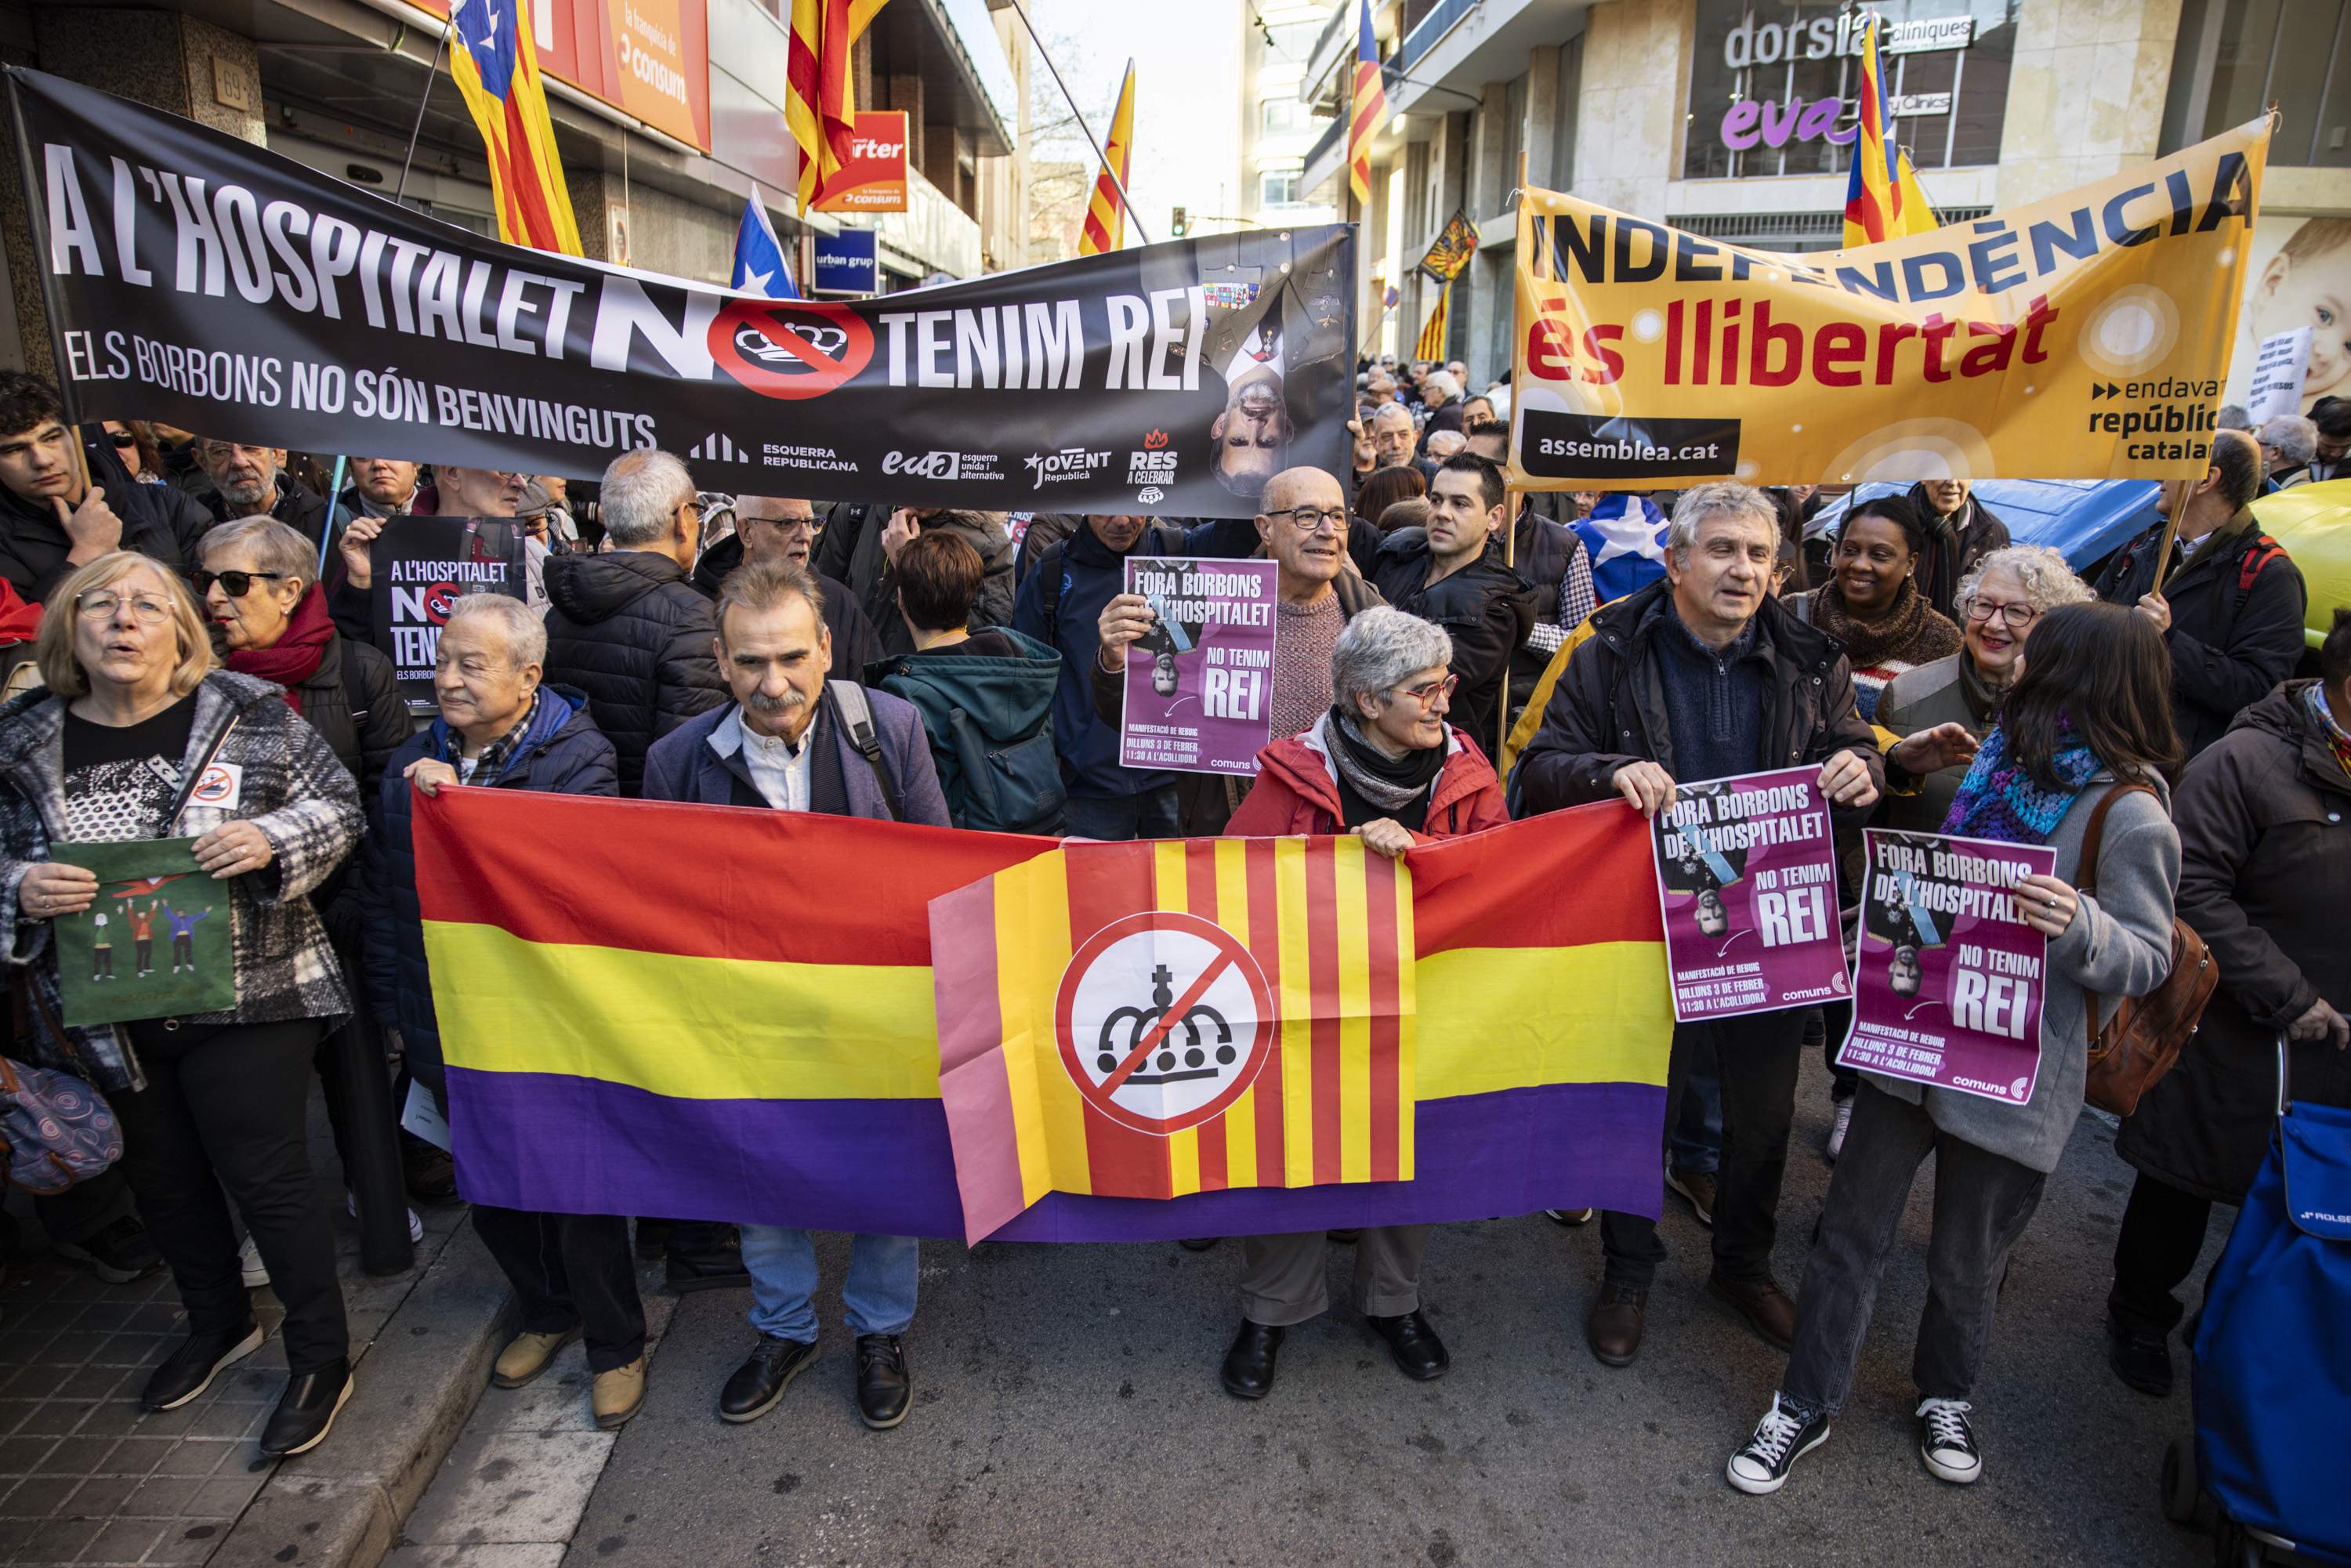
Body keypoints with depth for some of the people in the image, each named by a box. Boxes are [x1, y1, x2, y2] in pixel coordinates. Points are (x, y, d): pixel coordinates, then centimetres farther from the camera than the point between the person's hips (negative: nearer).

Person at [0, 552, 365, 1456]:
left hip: (246, 998, -4)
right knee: (163, 1179, 20)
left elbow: (338, 806, -4)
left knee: (266, 1176, 3)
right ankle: (217, 1323, 44)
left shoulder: (251, 713, -7)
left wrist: (271, 839, -23)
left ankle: (321, 1356, 20)